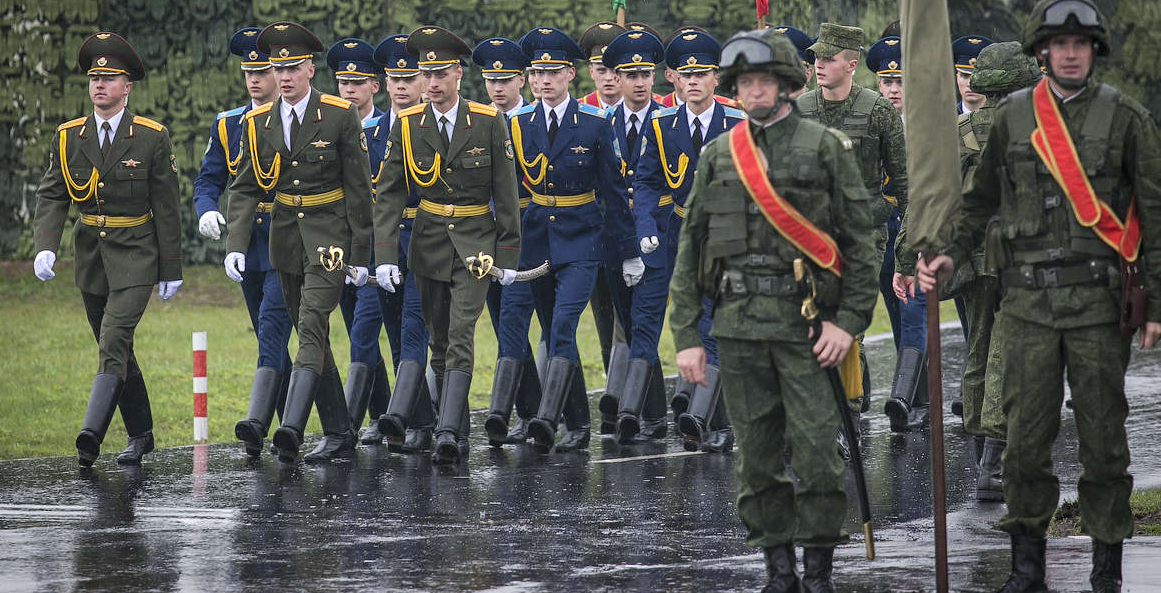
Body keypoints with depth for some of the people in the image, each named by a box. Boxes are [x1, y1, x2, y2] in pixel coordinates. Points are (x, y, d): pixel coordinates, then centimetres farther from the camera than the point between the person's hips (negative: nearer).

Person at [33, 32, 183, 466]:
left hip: (135, 256, -5)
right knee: (115, 349, 13)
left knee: (114, 342, -19)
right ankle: (140, 435, 26)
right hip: (91, 255, 5)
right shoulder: (68, 137, 4)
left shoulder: (152, 138, -5)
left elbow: (166, 208, -3)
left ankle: (92, 433, -29)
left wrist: (171, 269, -3)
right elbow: (52, 196, 1)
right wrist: (45, 247, -16)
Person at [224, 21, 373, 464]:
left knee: (311, 328, -19)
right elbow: (244, 189, 4)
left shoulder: (341, 116, -8)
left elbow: (359, 187, -5)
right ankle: (338, 435, 16)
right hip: (287, 238, 5)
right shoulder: (257, 123, 3)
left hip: (329, 235, -5)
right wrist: (235, 245, -10)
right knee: (310, 337, 9)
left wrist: (360, 253, -7)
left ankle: (292, 426, -30)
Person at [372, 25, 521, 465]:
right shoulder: (407, 126, -1)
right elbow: (388, 194, -3)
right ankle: (460, 439, 15)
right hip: (429, 244, 3)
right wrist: (385, 256, -12)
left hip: (475, 244, -3)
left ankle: (448, 432, -24)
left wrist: (508, 255, -3)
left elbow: (505, 193, -1)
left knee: (461, 337, -16)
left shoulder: (489, 123, -6)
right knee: (439, 344, 7)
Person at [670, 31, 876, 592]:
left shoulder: (826, 147, 2)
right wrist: (685, 335, 5)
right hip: (739, 325, 3)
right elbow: (690, 249, 12)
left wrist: (849, 320, -9)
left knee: (816, 451, -6)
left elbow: (860, 241, 0)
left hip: (806, 323, -3)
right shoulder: (718, 155, 11)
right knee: (757, 457, 5)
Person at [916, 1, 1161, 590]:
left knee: (1102, 436, 1)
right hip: (1027, 302, 2)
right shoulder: (1012, 117, 8)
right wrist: (951, 255, 1)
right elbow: (980, 200, 17)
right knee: (1026, 436, 1)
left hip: (1098, 302, -2)